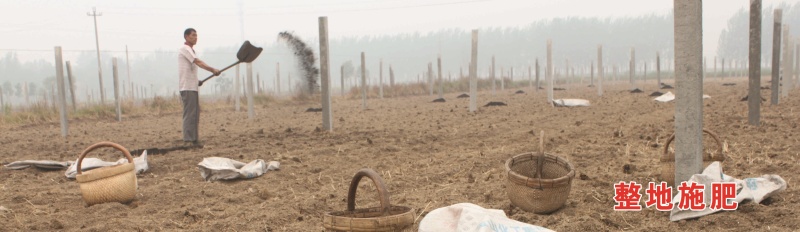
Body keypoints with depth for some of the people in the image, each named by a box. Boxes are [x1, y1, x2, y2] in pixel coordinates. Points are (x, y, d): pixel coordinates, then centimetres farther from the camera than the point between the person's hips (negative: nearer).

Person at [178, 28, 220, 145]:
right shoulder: (184, 49, -9)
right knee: (189, 113, -11)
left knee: (195, 113, 11)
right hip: (187, 87, -10)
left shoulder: (191, 50, 22)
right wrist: (213, 70, -27)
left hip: (193, 87, 10)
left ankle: (194, 139, 15)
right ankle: (189, 140, -11)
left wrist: (196, 81, 13)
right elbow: (198, 62, -20)